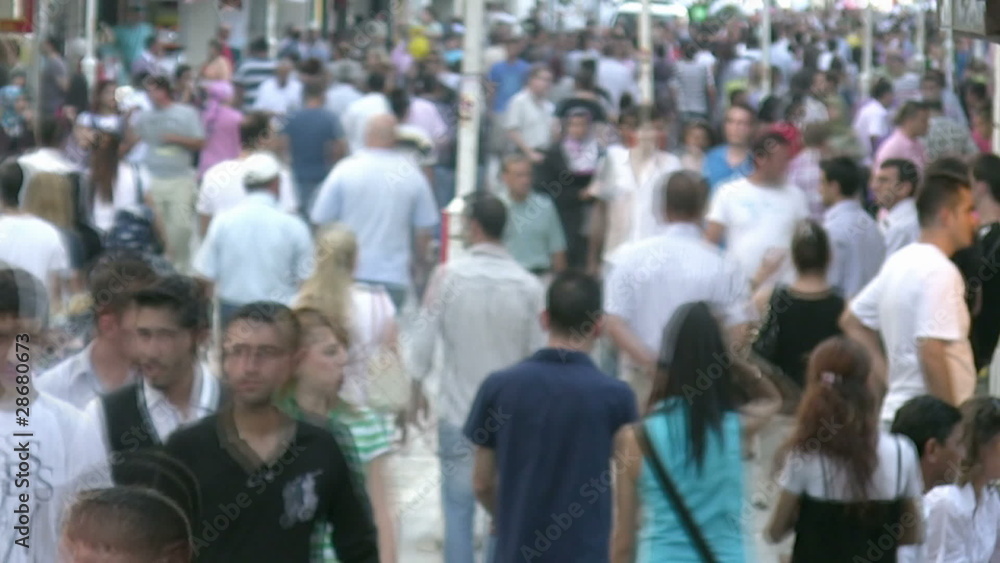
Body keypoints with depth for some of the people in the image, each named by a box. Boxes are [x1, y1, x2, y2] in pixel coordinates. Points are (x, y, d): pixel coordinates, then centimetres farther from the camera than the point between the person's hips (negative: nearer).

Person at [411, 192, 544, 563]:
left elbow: (424, 338, -8)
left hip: (458, 413, -1)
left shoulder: (448, 275, -11)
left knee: (458, 507, 8)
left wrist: (416, 385, 9)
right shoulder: (528, 286, -8)